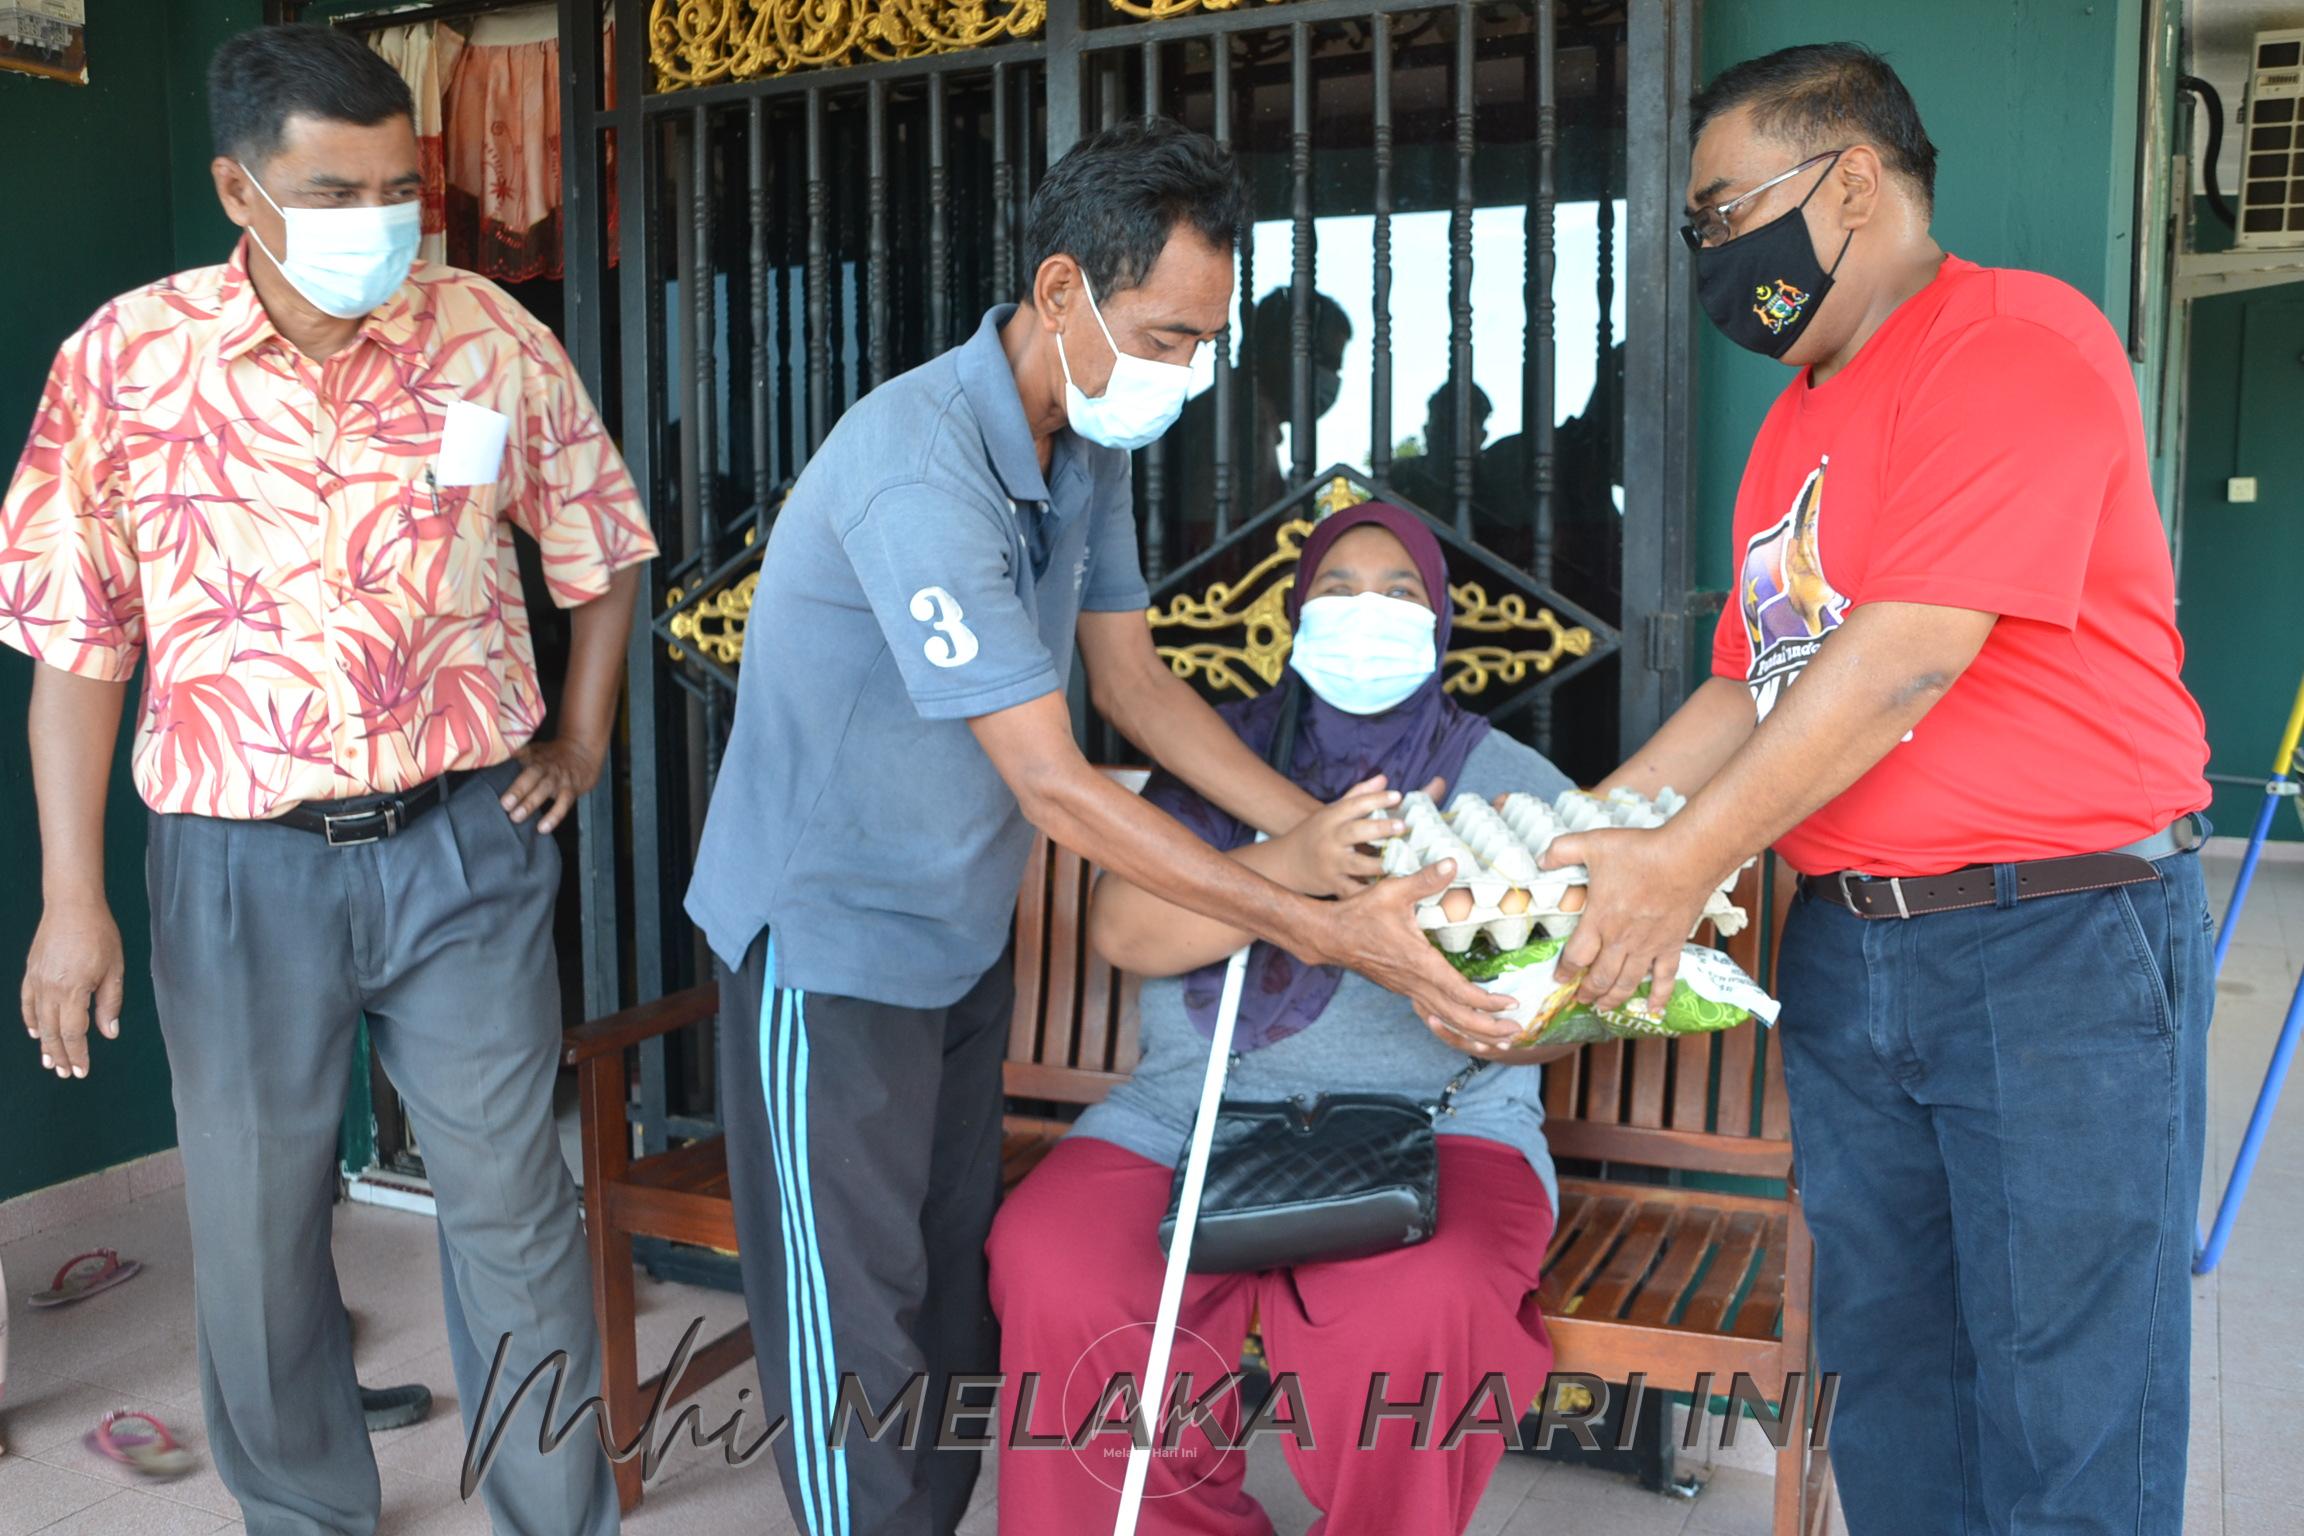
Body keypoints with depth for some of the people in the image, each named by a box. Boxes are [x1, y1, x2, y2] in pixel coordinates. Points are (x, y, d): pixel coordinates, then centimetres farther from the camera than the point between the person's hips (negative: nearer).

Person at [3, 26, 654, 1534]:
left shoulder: (493, 338, -3)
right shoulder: (124, 359, -5)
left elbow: (603, 547, 12)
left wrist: (582, 740, 5)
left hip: (467, 845, 0)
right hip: (240, 868, 0)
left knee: (514, 1209, 8)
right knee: (257, 1229, 15)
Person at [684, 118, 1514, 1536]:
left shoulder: (1091, 443, -1)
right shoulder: (919, 470, -30)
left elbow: (1133, 681, 4)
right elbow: (1054, 786, -31)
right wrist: (1324, 931, -29)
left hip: (965, 926, 8)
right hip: (832, 930, -8)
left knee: (961, 1284, 15)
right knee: (856, 1322, 4)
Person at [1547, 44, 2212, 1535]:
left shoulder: (2022, 338, -10)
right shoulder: (1795, 423, 16)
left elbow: (1906, 658, -20)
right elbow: (1750, 685, 16)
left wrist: (1684, 863, -17)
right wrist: (1573, 833, 6)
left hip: (2059, 933, -7)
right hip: (1847, 945, 8)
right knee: (1888, 1363, 15)